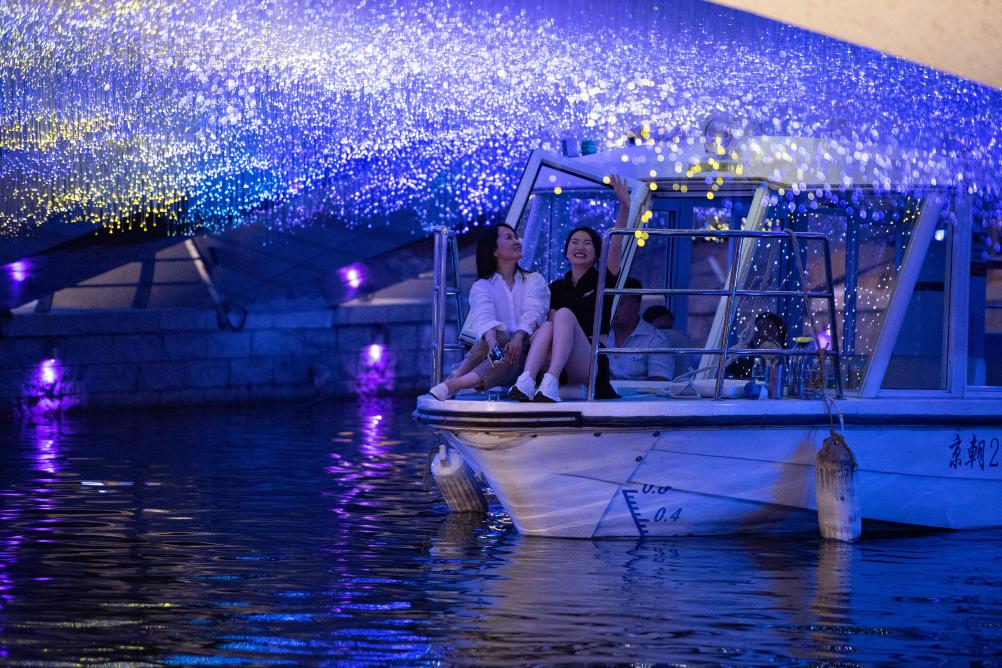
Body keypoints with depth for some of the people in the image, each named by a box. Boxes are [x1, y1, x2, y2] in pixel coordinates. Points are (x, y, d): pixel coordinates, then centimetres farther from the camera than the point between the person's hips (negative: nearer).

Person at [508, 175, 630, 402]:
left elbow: (616, 245, -2)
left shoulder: (602, 281, 13)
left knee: (565, 314, -28)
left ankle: (550, 383, -50)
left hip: (591, 365, -2)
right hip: (557, 363, 2)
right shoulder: (556, 288, 23)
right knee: (547, 325, -29)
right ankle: (526, 381, -55)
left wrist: (625, 205, -16)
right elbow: (551, 322, 13)